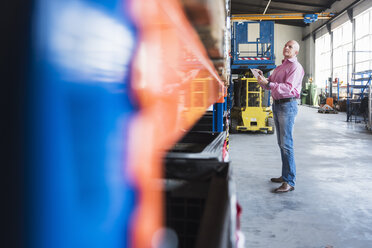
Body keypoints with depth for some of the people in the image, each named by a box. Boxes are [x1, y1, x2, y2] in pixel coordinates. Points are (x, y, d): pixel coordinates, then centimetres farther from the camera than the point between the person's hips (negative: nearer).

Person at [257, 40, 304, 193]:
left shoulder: (296, 67, -5)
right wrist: (262, 79, 0)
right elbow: (268, 85, 20)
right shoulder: (280, 67, 22)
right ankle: (285, 175, 21)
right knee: (281, 143, 12)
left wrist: (268, 83, -27)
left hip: (287, 105, -9)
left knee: (286, 144, -12)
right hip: (277, 104, 9)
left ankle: (289, 182, -9)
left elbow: (288, 88, -19)